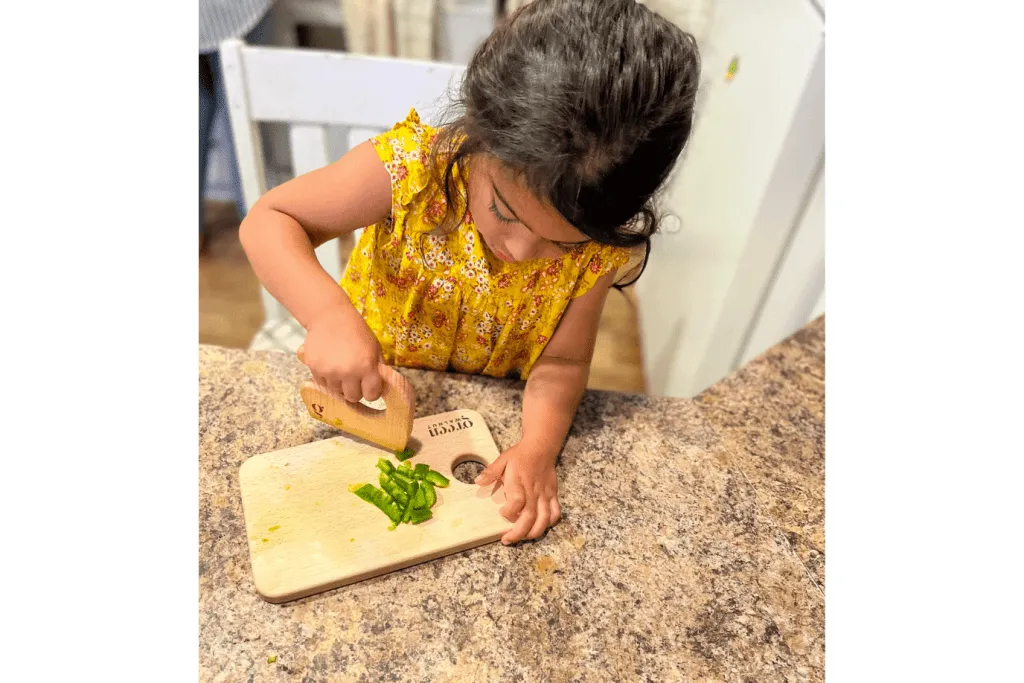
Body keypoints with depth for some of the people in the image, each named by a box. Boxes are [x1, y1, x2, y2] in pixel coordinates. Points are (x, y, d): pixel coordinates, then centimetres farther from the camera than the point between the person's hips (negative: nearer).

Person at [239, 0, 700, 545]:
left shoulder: (598, 249, -24)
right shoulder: (411, 167, -31)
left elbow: (561, 362, -17)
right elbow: (269, 220, -24)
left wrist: (538, 449, -34)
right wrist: (329, 315, -40)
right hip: (364, 392, -1)